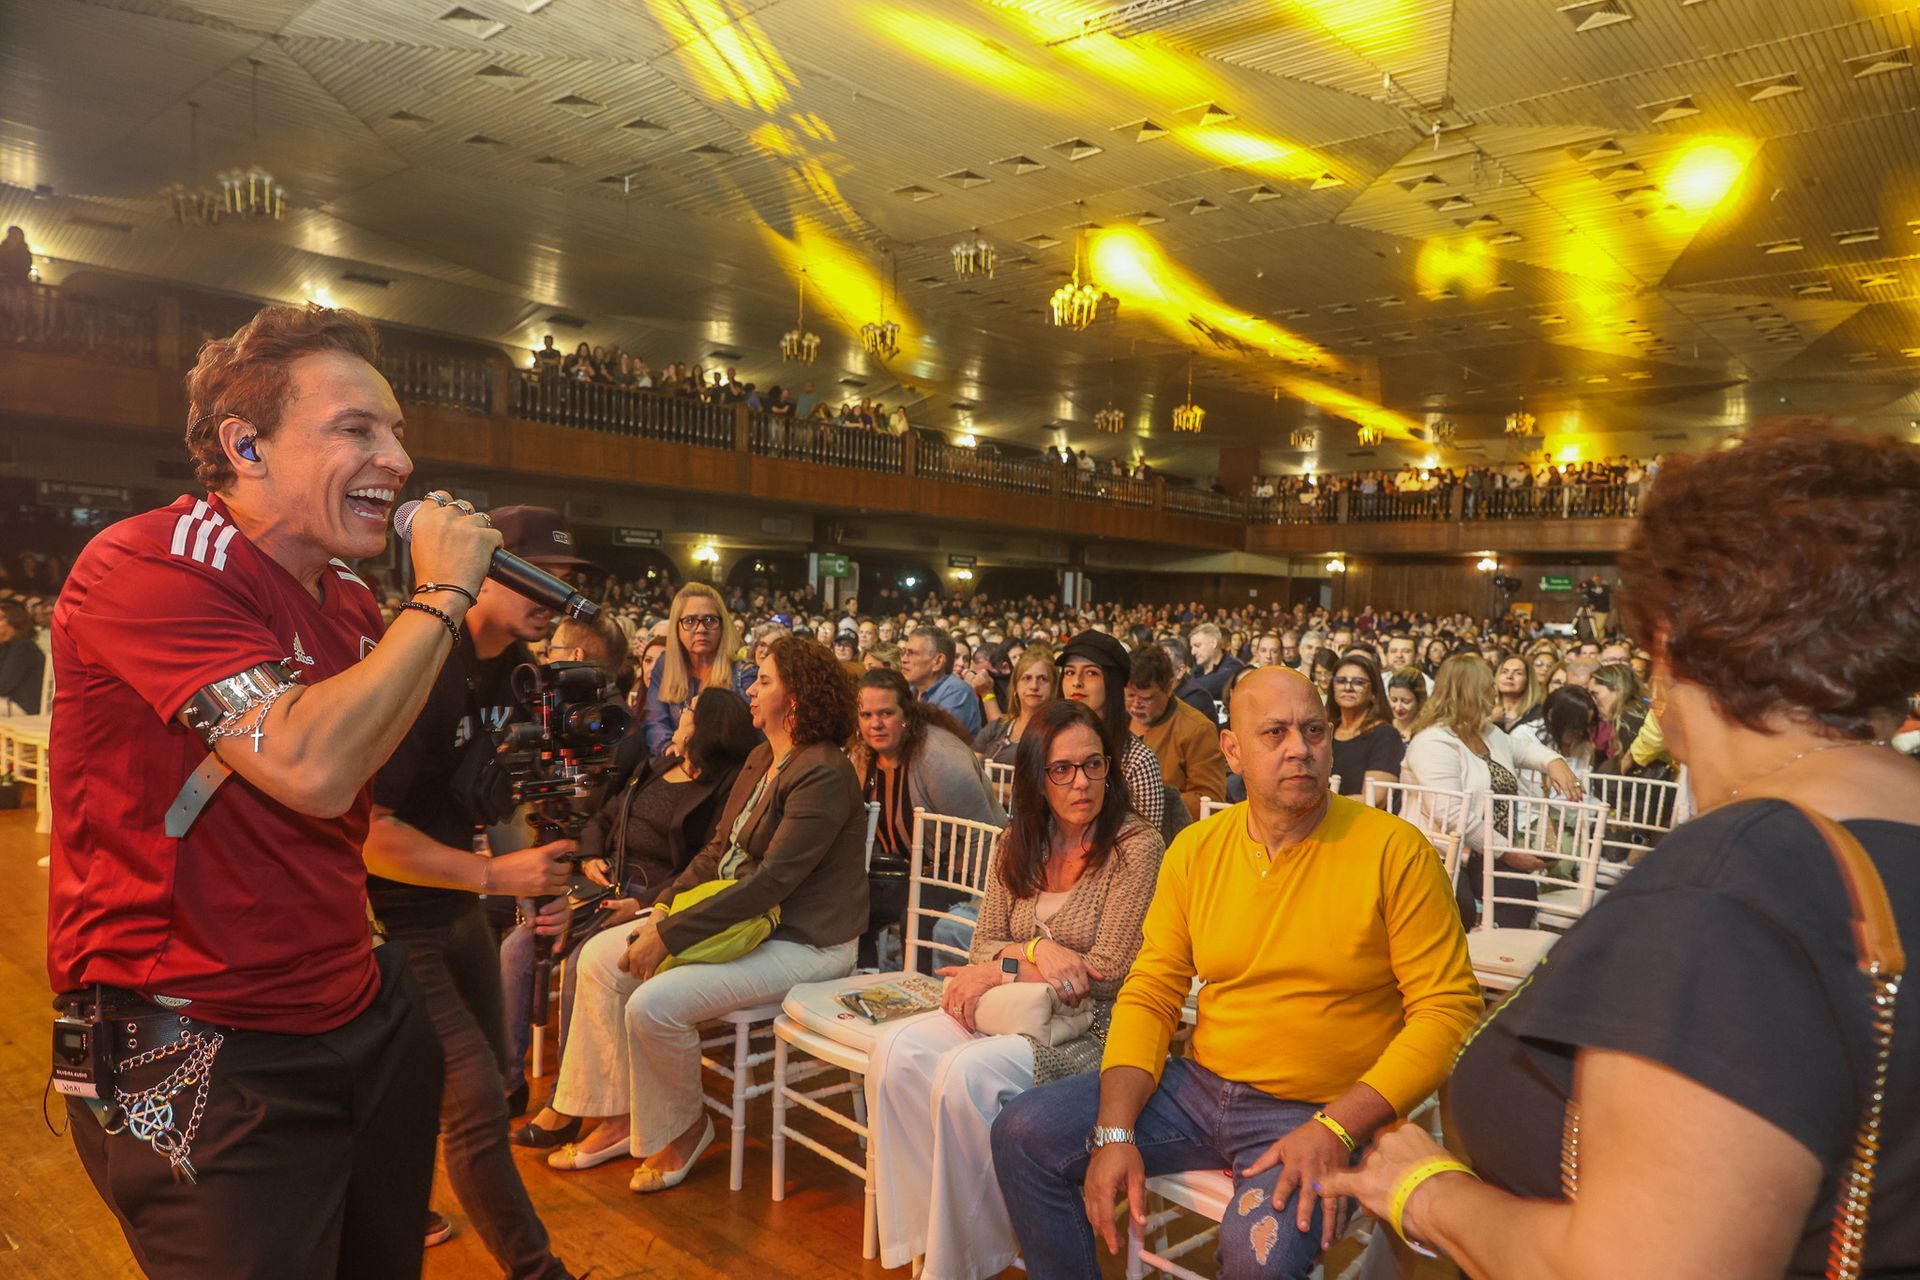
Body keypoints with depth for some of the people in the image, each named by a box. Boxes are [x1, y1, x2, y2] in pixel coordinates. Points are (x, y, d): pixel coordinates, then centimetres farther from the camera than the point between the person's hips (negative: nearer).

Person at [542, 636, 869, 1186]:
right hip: (739, 917, 10)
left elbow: (772, 881, -26)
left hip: (801, 944, -10)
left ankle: (683, 1127, 6)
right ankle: (619, 1119, 12)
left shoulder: (823, 776, -21)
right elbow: (718, 848, 14)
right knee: (600, 958, 2)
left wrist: (670, 934, -24)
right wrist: (664, 905, -2)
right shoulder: (761, 760, 10)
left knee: (654, 1004, -24)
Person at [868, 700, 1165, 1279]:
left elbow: (1110, 970, -13)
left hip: (1090, 1030, -6)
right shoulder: (1017, 846, 8)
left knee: (966, 1074, -29)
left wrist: (1002, 968, -11)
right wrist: (1035, 952, -14)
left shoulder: (1136, 846, -10)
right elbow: (984, 945, 9)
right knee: (896, 1051, -18)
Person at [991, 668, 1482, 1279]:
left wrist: (1338, 1128, -19)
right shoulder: (1195, 849, 2)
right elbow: (1149, 995, 2)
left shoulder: (1394, 850, -10)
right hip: (1201, 1086, 5)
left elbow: (1449, 1008, -11)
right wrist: (1115, 1132, -11)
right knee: (1023, 1133, -7)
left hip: (1322, 1112, -4)